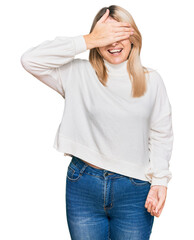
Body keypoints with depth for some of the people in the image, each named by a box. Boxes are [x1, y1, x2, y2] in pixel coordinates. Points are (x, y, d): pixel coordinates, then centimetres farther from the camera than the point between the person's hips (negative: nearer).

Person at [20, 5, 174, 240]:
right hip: (83, 186, 0)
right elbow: (30, 59, -14)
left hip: (134, 190, 1)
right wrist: (88, 40, -16)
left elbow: (161, 135, 5)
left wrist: (160, 180, -6)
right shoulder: (79, 74, -2)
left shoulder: (151, 80, 2)